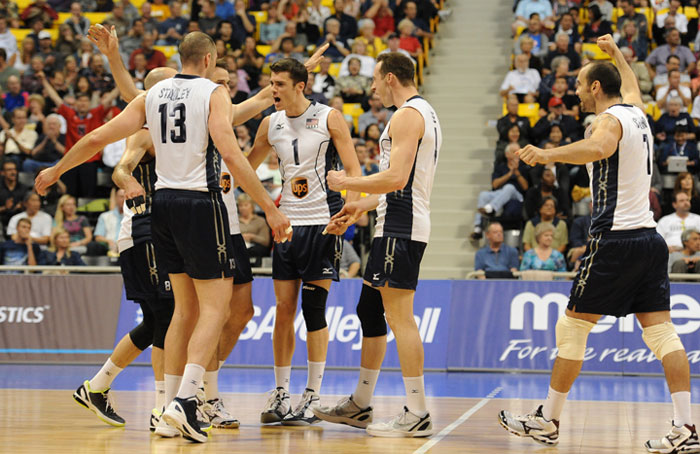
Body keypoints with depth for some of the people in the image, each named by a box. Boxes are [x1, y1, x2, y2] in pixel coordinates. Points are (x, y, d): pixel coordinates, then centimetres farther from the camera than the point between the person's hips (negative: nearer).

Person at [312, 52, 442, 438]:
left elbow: (396, 178, -23)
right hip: (399, 225, 11)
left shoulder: (407, 115, -13)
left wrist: (347, 183, -11)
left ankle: (417, 414, -11)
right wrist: (363, 205, 26)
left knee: (400, 315, -11)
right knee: (369, 311, 16)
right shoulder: (424, 113, 20)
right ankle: (359, 405, 23)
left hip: (400, 229, -11)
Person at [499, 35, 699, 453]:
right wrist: (615, 52, 56)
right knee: (661, 331, 2)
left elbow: (599, 148, -34)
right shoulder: (637, 112, 16)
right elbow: (630, 84, 41)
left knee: (574, 326, 1)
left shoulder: (610, 119, -9)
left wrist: (549, 154, -36)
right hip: (649, 238, 8)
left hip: (614, 238, -8)